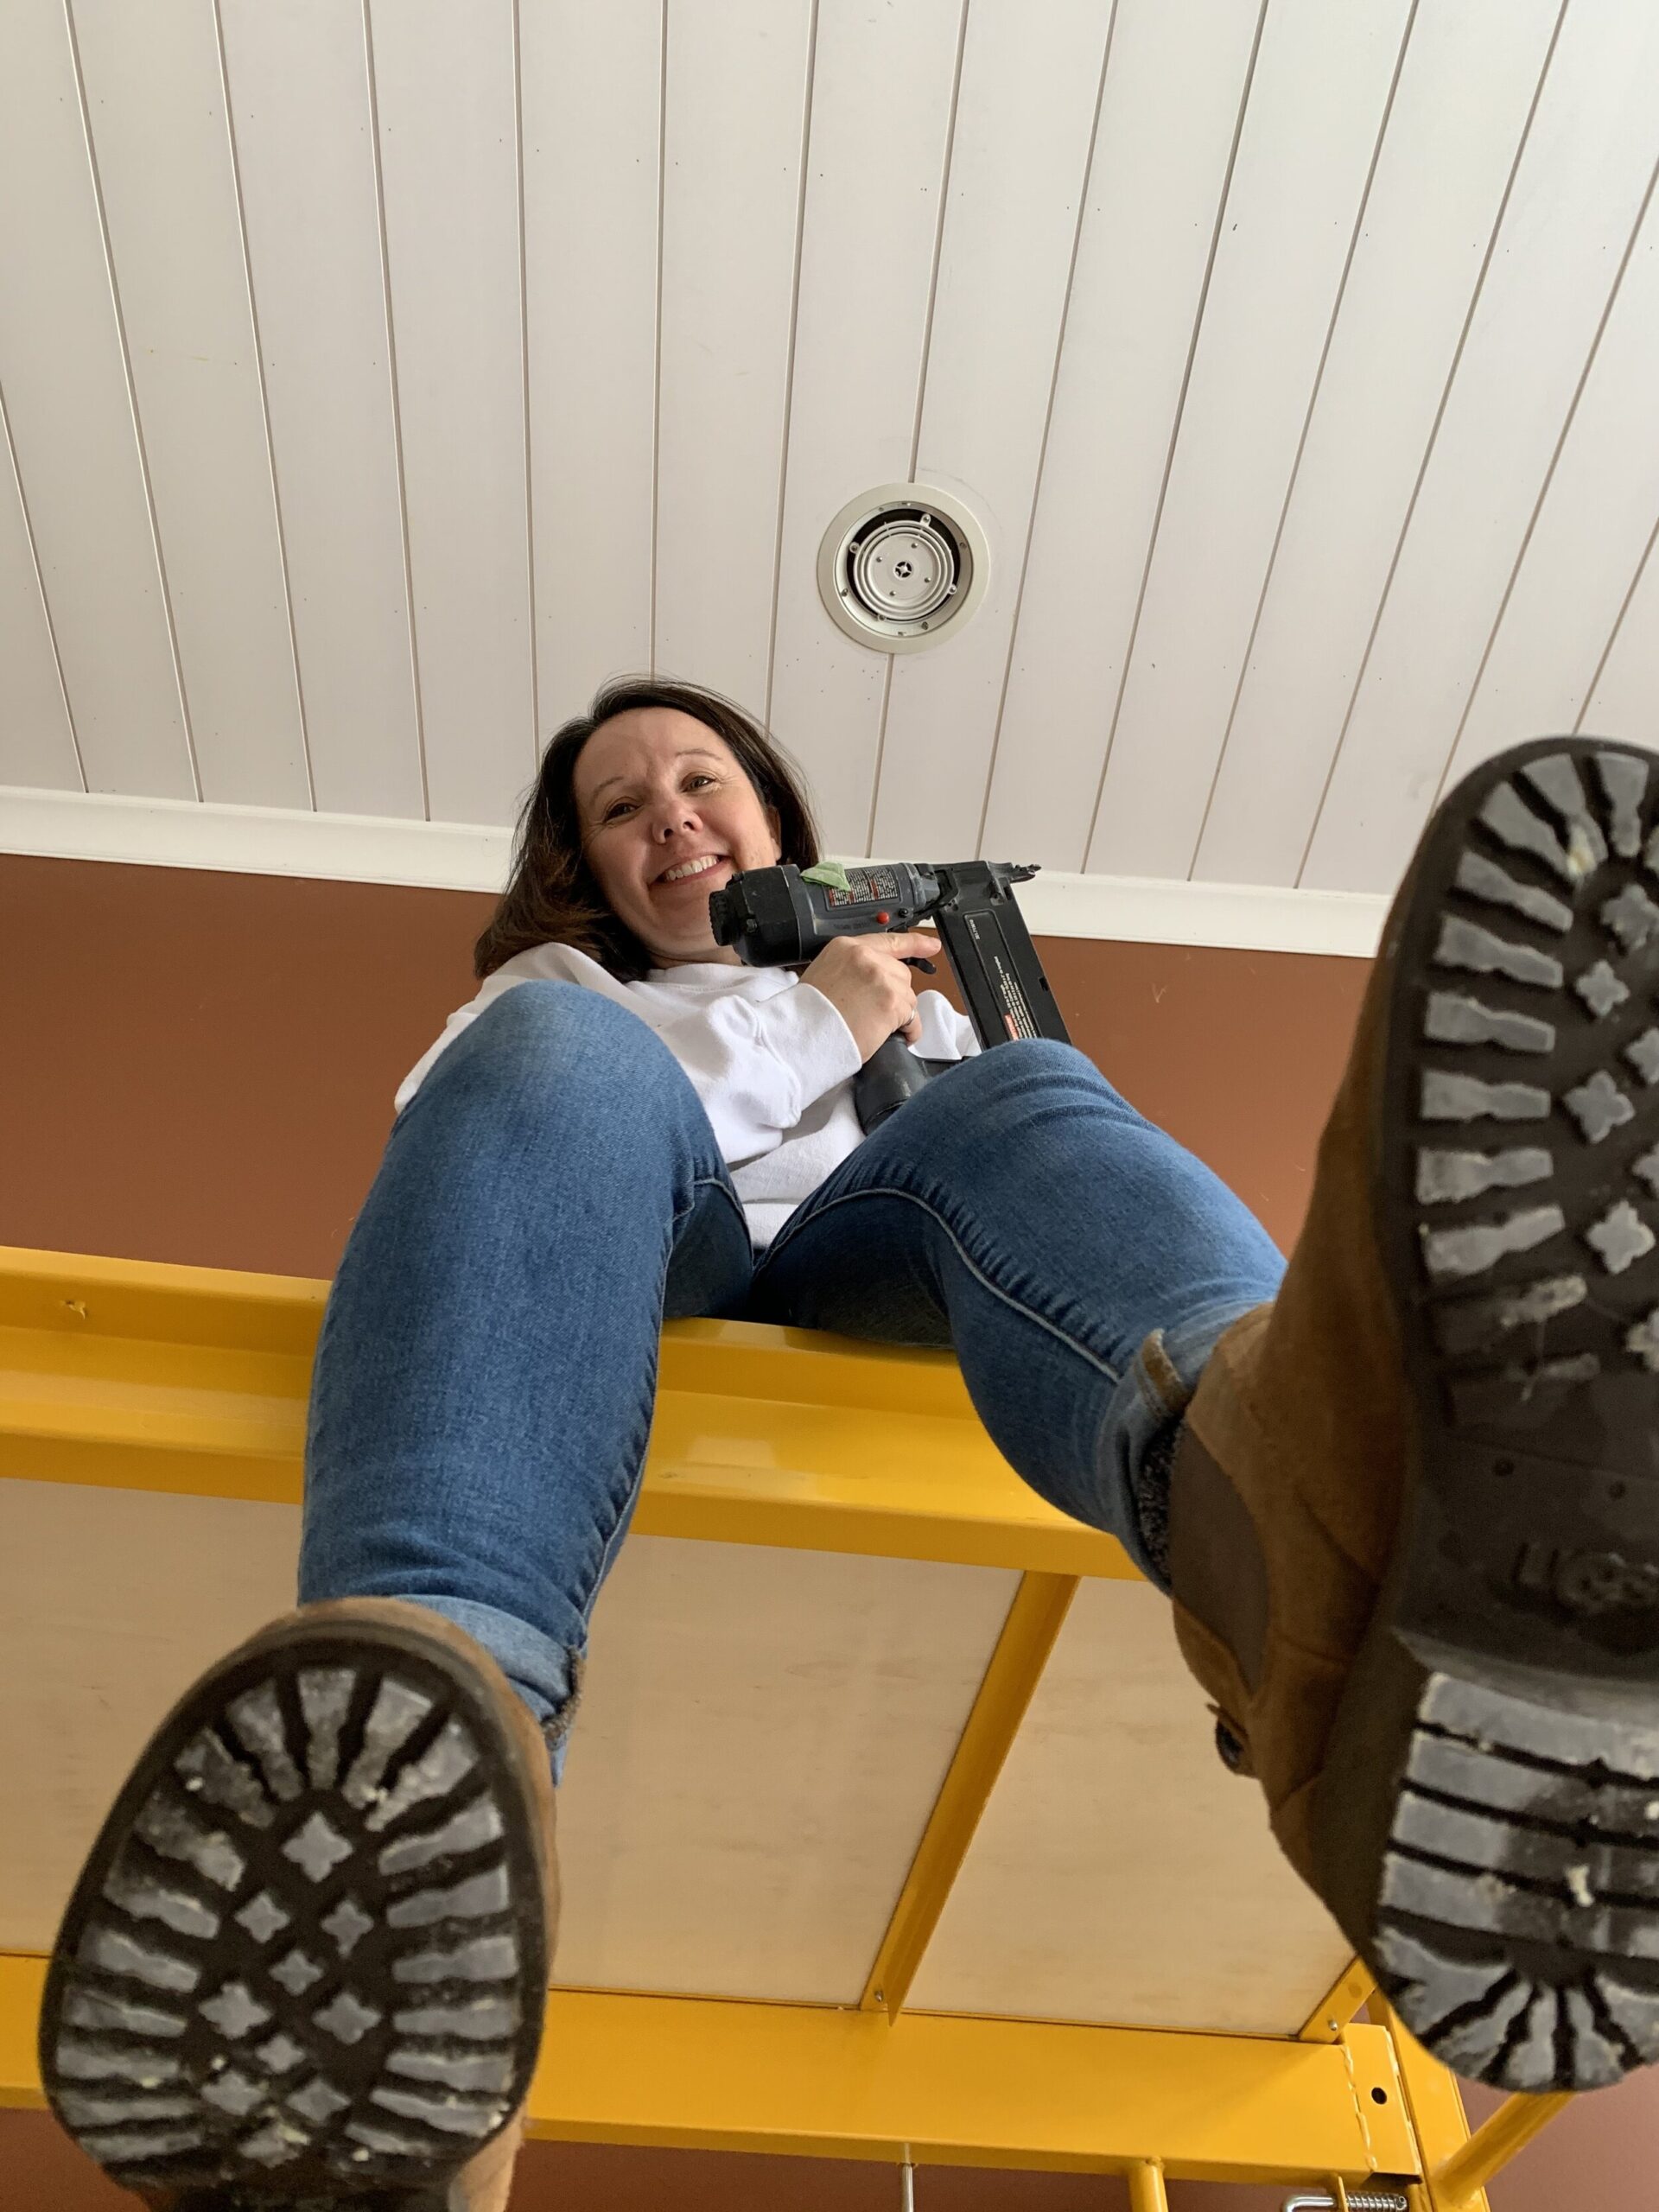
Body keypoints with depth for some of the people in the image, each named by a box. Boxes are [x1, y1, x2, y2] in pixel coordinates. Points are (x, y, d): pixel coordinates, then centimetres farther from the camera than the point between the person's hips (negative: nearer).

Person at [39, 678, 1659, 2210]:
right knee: (563, 1052, -28)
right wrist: (808, 1025, 8)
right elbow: (451, 1128, 11)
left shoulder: (913, 991, 40)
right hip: (630, 1298, 0)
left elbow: (1021, 1131, 25)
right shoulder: (558, 989, 36)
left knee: (1023, 1094, -27)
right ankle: (405, 1779, -59)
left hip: (863, 1281, 1)